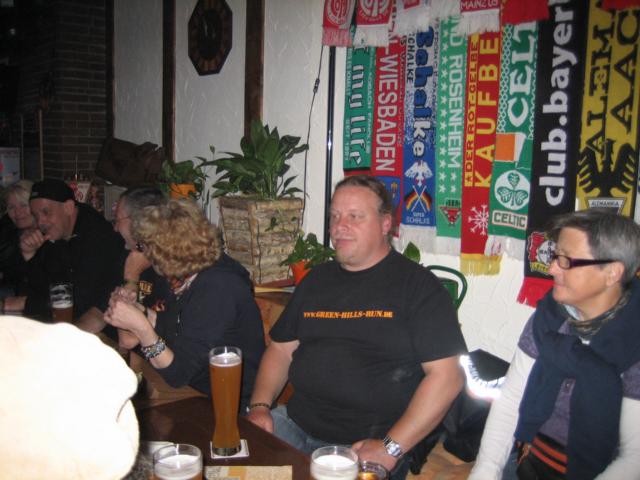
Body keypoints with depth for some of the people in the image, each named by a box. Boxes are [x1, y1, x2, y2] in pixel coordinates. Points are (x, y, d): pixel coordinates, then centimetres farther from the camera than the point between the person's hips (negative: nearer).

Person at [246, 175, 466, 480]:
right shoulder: (316, 280, 14)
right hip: (296, 423, 5)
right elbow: (281, 349, 18)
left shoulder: (418, 286, -5)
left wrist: (391, 448, -16)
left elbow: (446, 376, -11)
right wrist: (260, 405, 1)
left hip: (365, 443, -4)